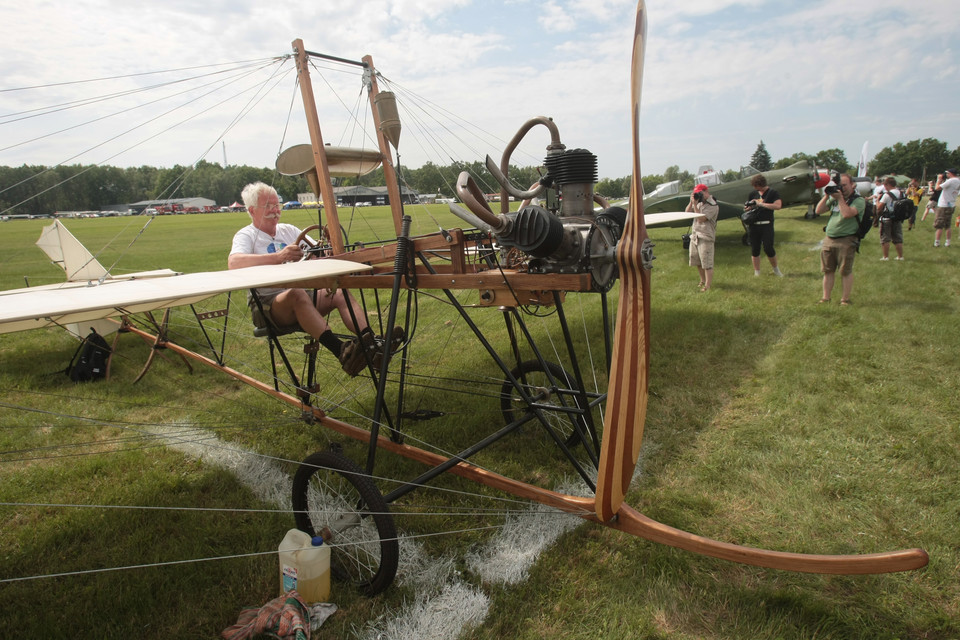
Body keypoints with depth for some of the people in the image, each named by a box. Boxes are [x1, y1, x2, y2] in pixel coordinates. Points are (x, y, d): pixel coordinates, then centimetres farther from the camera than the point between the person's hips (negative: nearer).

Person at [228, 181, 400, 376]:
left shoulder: (288, 230, 20)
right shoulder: (246, 235, 2)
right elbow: (234, 262, -20)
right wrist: (277, 256, -34)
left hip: (300, 296, 5)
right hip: (266, 305, -5)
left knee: (340, 292, -21)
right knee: (297, 294, -38)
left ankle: (373, 346, -38)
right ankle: (342, 352, -52)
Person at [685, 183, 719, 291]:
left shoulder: (713, 206, -11)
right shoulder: (700, 202, 13)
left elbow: (701, 219, -19)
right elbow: (687, 212, 12)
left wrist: (695, 204, -17)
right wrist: (691, 202, -3)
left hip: (705, 237, -8)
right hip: (695, 235, 8)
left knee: (707, 264, -6)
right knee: (697, 262, 17)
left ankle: (707, 286, -3)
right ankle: (703, 280, 35)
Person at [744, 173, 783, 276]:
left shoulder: (772, 193, -1)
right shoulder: (753, 194, 12)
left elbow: (778, 206, -16)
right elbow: (746, 208, 19)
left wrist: (760, 204, -17)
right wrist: (748, 207, -6)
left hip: (766, 225, -4)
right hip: (753, 225, 4)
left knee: (768, 248, -7)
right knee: (754, 249, 6)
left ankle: (776, 270, 16)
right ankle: (757, 273, 16)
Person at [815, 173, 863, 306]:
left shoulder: (858, 200, -5)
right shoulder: (834, 199, 14)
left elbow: (847, 214, -21)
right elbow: (819, 210, 9)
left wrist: (840, 198, -14)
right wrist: (826, 196, 0)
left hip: (846, 241, -6)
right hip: (829, 239, 6)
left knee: (846, 272, 0)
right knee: (828, 270, 9)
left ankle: (845, 300, 8)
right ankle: (826, 298, 17)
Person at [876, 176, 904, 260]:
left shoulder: (887, 195, -14)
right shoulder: (901, 194, 5)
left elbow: (879, 207, -16)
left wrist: (878, 199, -1)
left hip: (887, 219, -6)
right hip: (898, 219, 6)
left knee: (885, 239, 1)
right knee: (898, 239, 12)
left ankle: (885, 256, 2)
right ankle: (900, 256, 15)